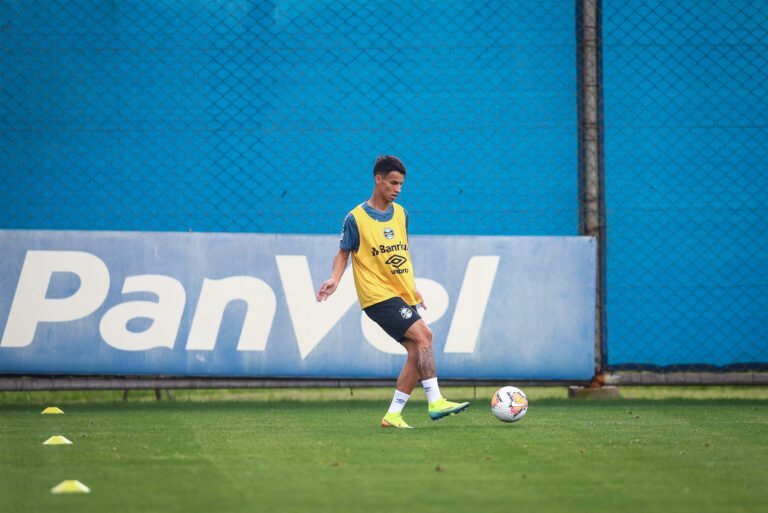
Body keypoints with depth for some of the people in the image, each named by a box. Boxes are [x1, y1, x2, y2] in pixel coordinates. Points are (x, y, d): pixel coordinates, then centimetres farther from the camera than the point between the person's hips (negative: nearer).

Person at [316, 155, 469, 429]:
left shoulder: (400, 214, 11)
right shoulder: (356, 218, -7)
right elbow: (343, 253, 2)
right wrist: (335, 279, -15)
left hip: (404, 295, 7)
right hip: (379, 296, -7)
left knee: (417, 354, -1)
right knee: (423, 334, -22)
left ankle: (393, 415, 6)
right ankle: (435, 401, -22)